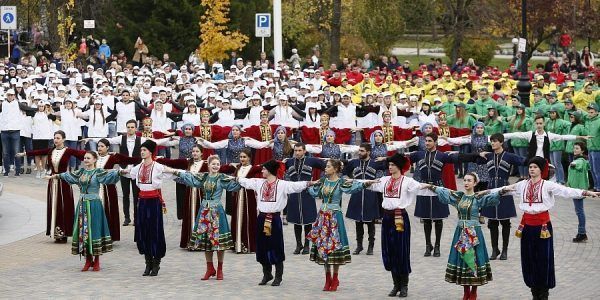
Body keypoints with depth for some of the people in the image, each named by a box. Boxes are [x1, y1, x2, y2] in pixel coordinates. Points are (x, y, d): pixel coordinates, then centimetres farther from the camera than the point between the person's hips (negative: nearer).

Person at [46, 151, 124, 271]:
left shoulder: (98, 172, -5)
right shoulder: (81, 172, 11)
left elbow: (110, 175, -21)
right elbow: (67, 175, 26)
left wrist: (120, 172, -41)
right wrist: (54, 176, 38)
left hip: (94, 205, -5)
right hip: (82, 204, 5)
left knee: (94, 230, -2)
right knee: (83, 230, 6)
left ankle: (96, 261, 7)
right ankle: (88, 260, 15)